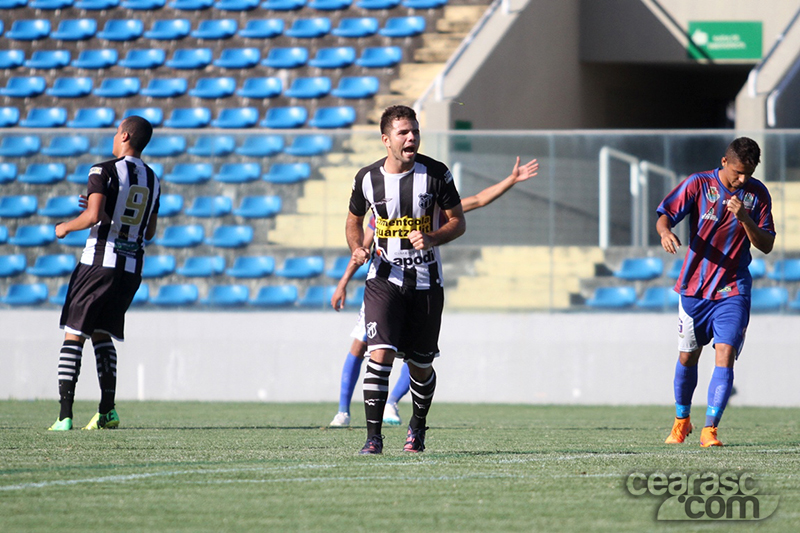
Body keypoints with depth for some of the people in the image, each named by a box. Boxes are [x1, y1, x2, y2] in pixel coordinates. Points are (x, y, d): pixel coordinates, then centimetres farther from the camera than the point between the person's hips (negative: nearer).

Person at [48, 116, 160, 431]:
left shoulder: (104, 172, -8)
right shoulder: (152, 180, 12)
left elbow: (92, 217, -19)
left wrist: (65, 227, 1)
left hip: (99, 262, -6)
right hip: (132, 267, 6)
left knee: (73, 335, -2)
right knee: (102, 335, 18)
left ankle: (65, 415, -11)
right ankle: (107, 410, 10)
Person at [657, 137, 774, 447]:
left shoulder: (757, 194, -2)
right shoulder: (698, 184, -6)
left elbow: (766, 245, -2)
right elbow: (665, 216, -7)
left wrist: (745, 218, -20)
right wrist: (665, 231, -31)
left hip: (733, 291, 0)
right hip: (694, 287, 0)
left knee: (725, 357, -15)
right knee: (688, 357, 10)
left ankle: (710, 430, -15)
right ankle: (681, 421, 32)